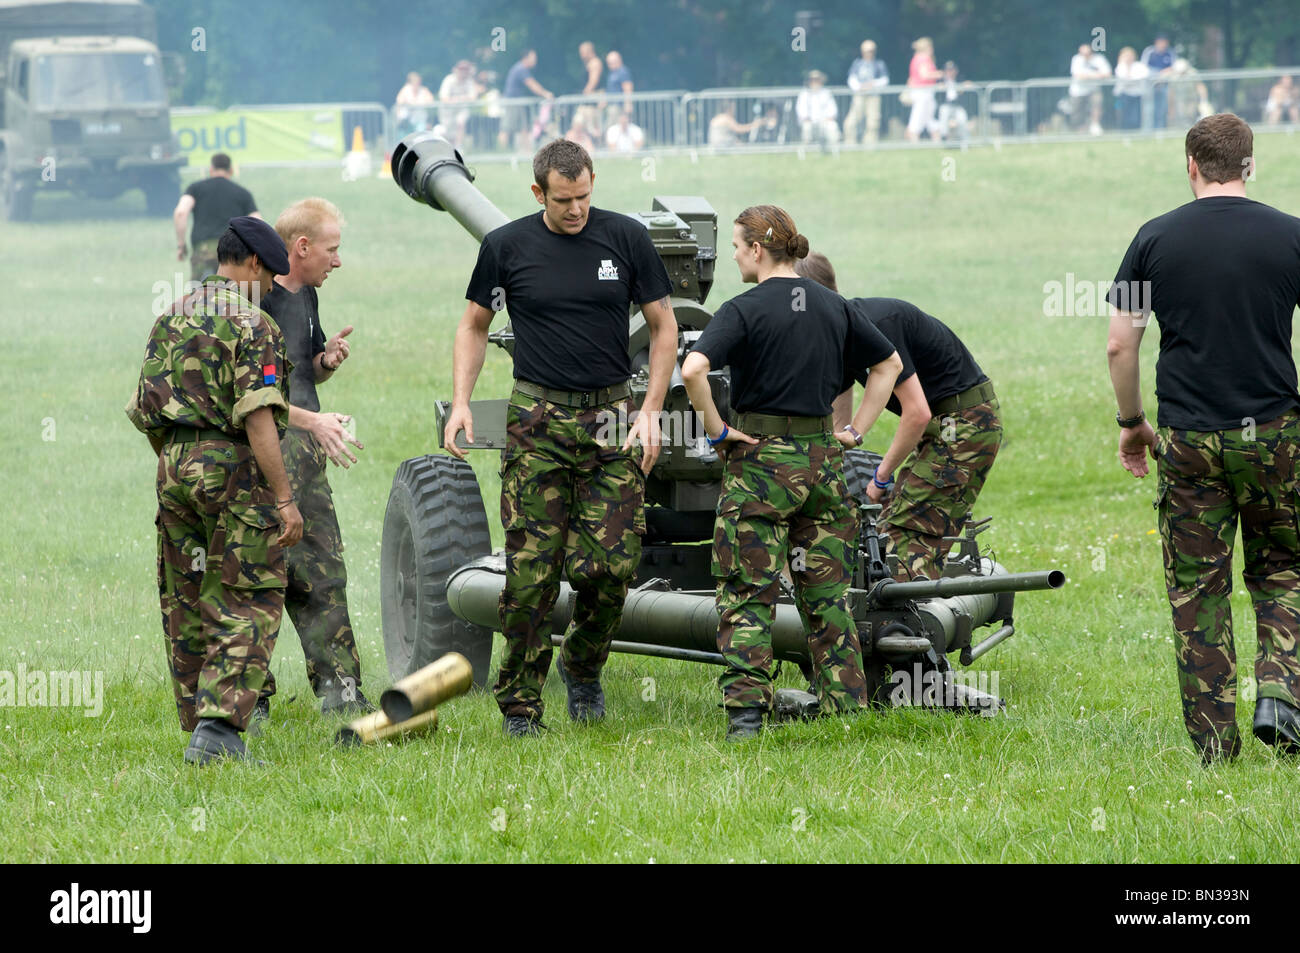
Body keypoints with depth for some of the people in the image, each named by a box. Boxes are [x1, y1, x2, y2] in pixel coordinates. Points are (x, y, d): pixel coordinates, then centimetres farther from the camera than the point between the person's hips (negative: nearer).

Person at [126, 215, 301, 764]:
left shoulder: (170, 319, 14)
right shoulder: (253, 326, -9)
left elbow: (144, 410, 16)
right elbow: (257, 418, -17)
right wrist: (284, 498, -15)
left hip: (174, 469, 7)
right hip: (233, 470, -7)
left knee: (186, 606, 12)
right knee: (248, 606, -4)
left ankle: (200, 728, 16)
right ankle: (219, 727, -16)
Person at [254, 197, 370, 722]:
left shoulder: (305, 296, 16)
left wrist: (328, 360, 5)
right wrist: (312, 420, -23)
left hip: (307, 450, 9)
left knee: (323, 574, 8)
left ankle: (339, 688, 11)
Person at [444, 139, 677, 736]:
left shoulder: (626, 238, 2)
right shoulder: (507, 247, 2)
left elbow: (664, 327, 9)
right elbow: (474, 327, 15)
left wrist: (650, 411, 0)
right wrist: (460, 403, 2)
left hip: (612, 419, 1)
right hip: (537, 418, -1)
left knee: (611, 564, -6)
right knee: (530, 570, -6)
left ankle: (584, 669, 21)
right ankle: (519, 703, 4)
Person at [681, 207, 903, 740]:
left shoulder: (745, 310, -11)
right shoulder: (832, 306, 8)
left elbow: (693, 368, -26)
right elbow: (889, 363, 19)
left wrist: (717, 429, -14)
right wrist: (857, 430, 16)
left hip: (760, 457, -5)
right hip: (823, 457, 5)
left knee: (747, 594, 0)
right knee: (828, 594, 12)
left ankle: (746, 711, -8)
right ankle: (848, 710, 12)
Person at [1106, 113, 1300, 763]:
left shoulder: (1156, 239, 0)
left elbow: (1119, 346, 0)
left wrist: (1131, 423, 13)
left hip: (1186, 439, 0)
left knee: (1196, 588, 6)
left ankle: (1213, 739, 5)